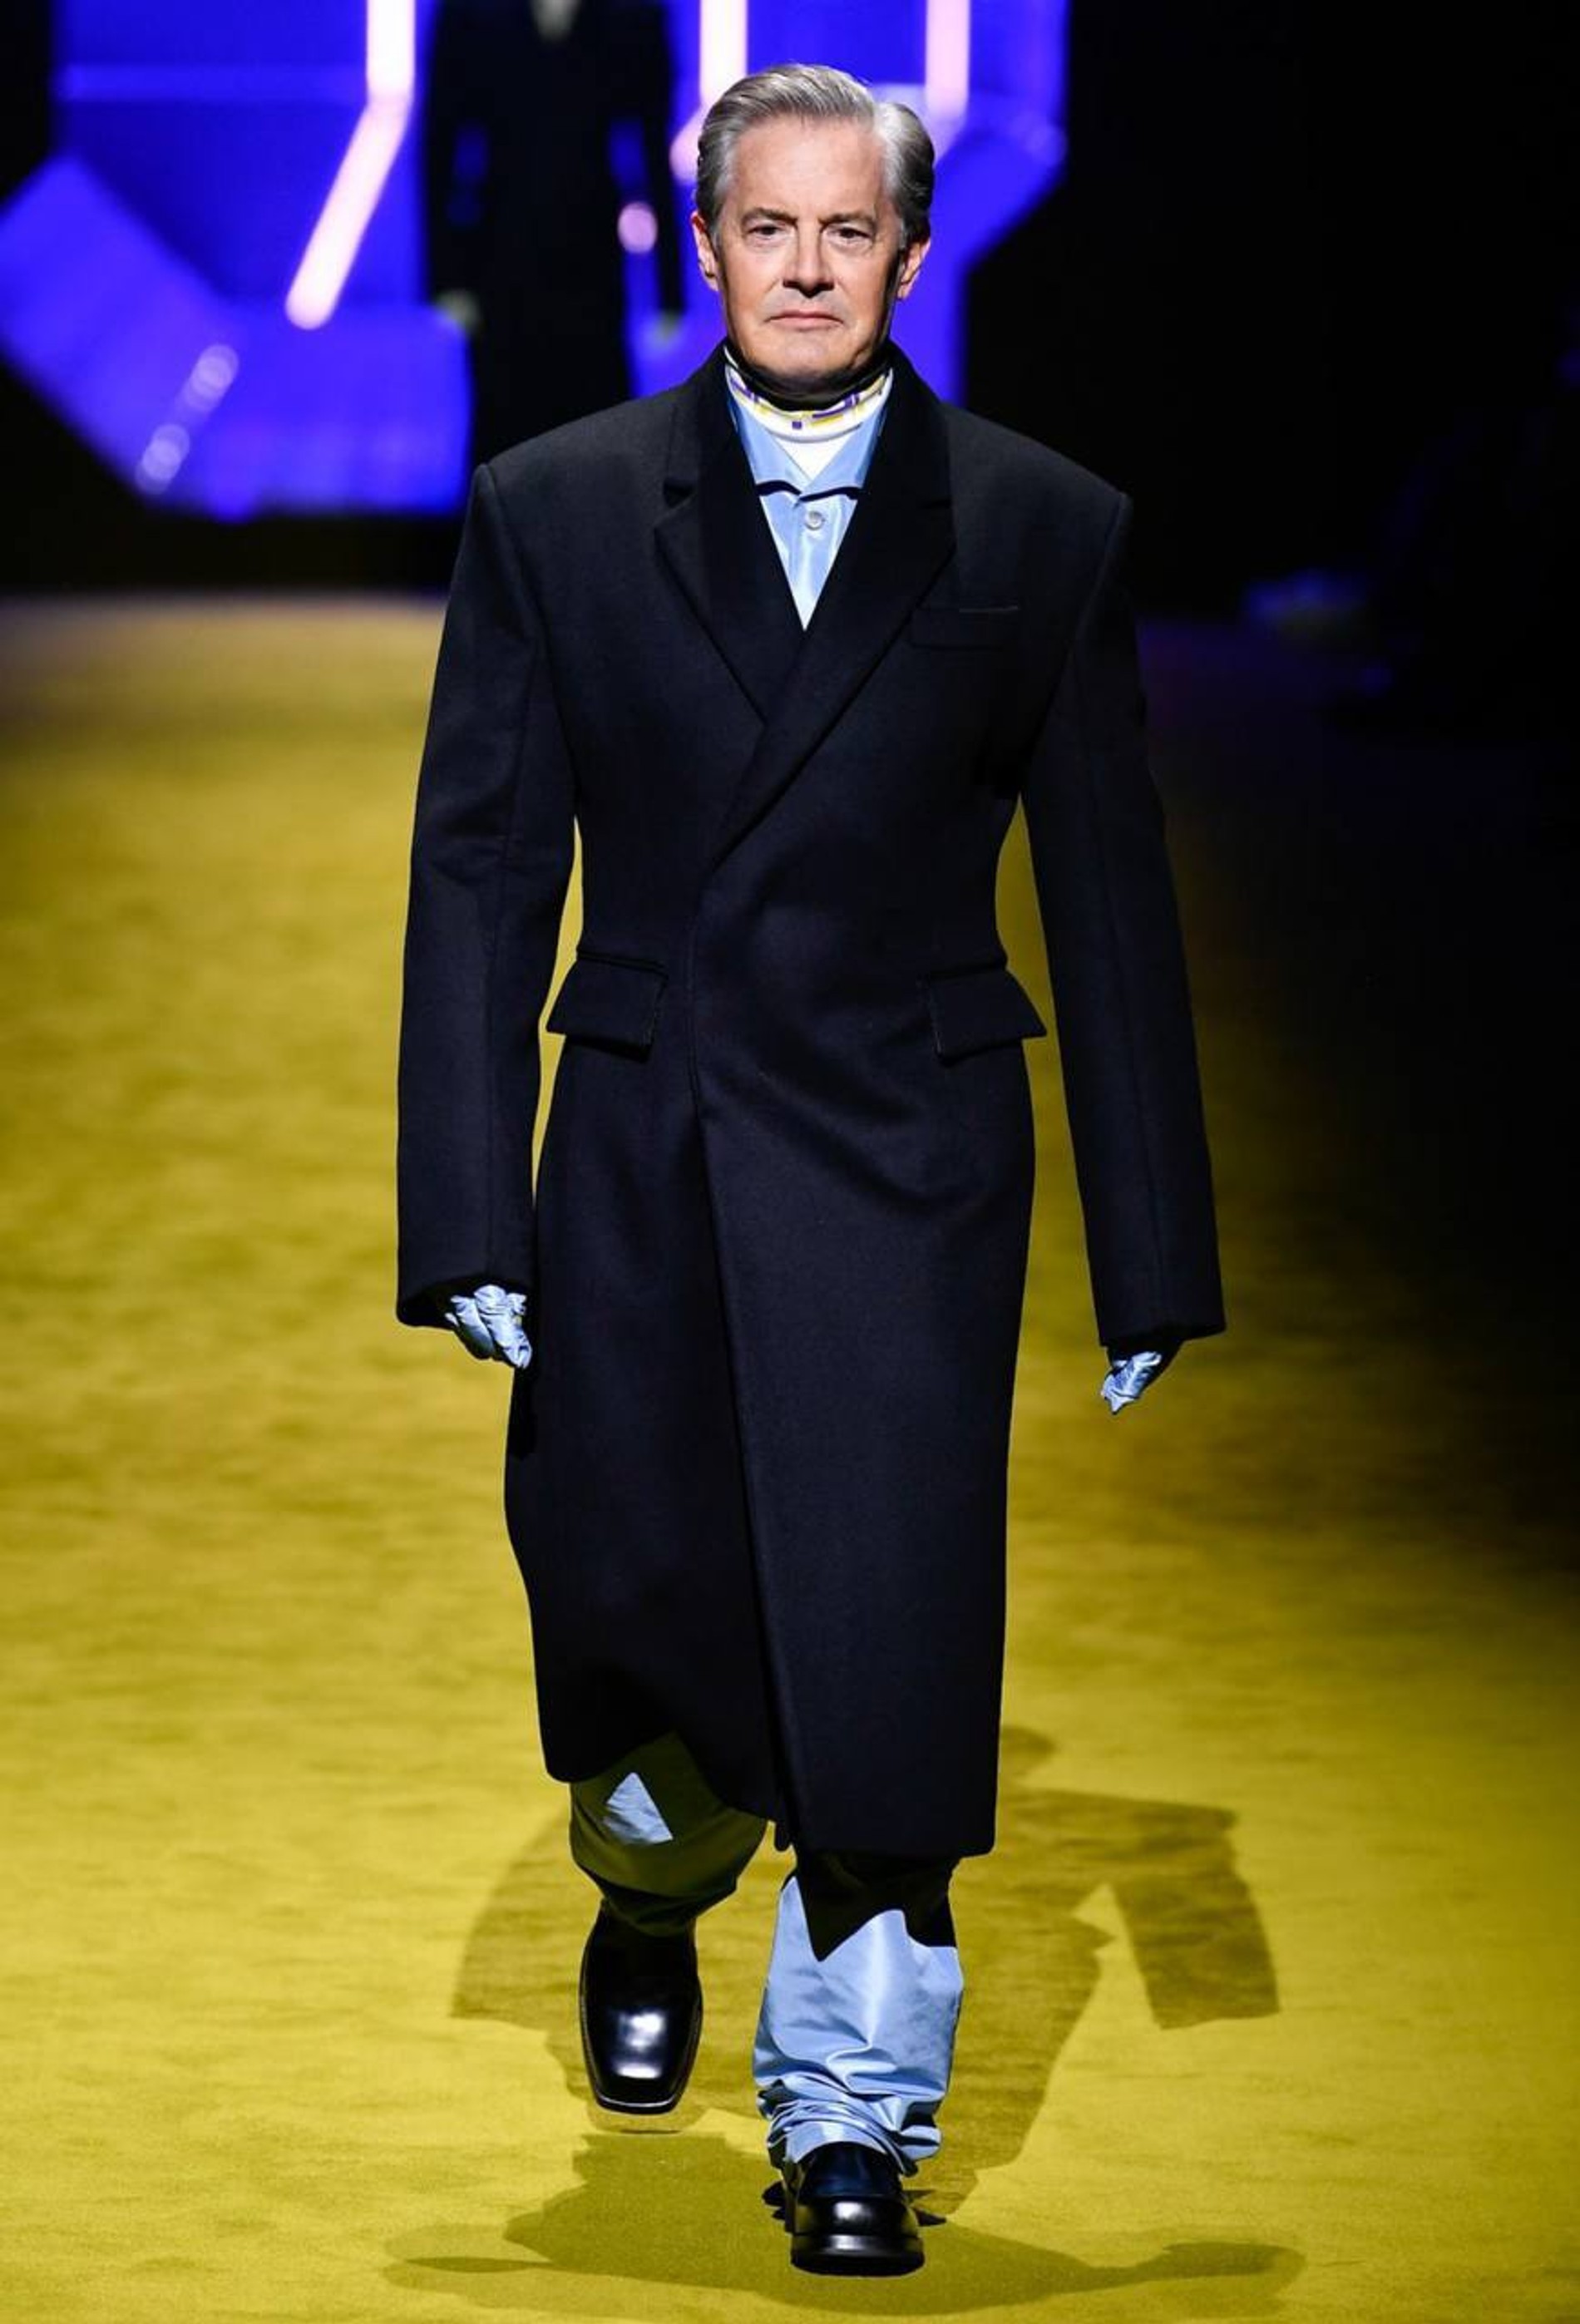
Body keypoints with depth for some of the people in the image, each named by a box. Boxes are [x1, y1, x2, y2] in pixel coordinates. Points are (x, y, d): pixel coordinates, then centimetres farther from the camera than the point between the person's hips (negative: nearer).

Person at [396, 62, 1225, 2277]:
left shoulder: (1045, 533, 1)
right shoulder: (553, 514, 3)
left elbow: (1112, 907, 4)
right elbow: (481, 876, 3)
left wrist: (1152, 1252, 3)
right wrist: (470, 1220, -3)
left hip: (906, 1176, -1)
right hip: (638, 1166, 1)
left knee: (885, 1638, -5)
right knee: (625, 1598, 6)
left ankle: (853, 2111, 9)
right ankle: (654, 1896, 41)